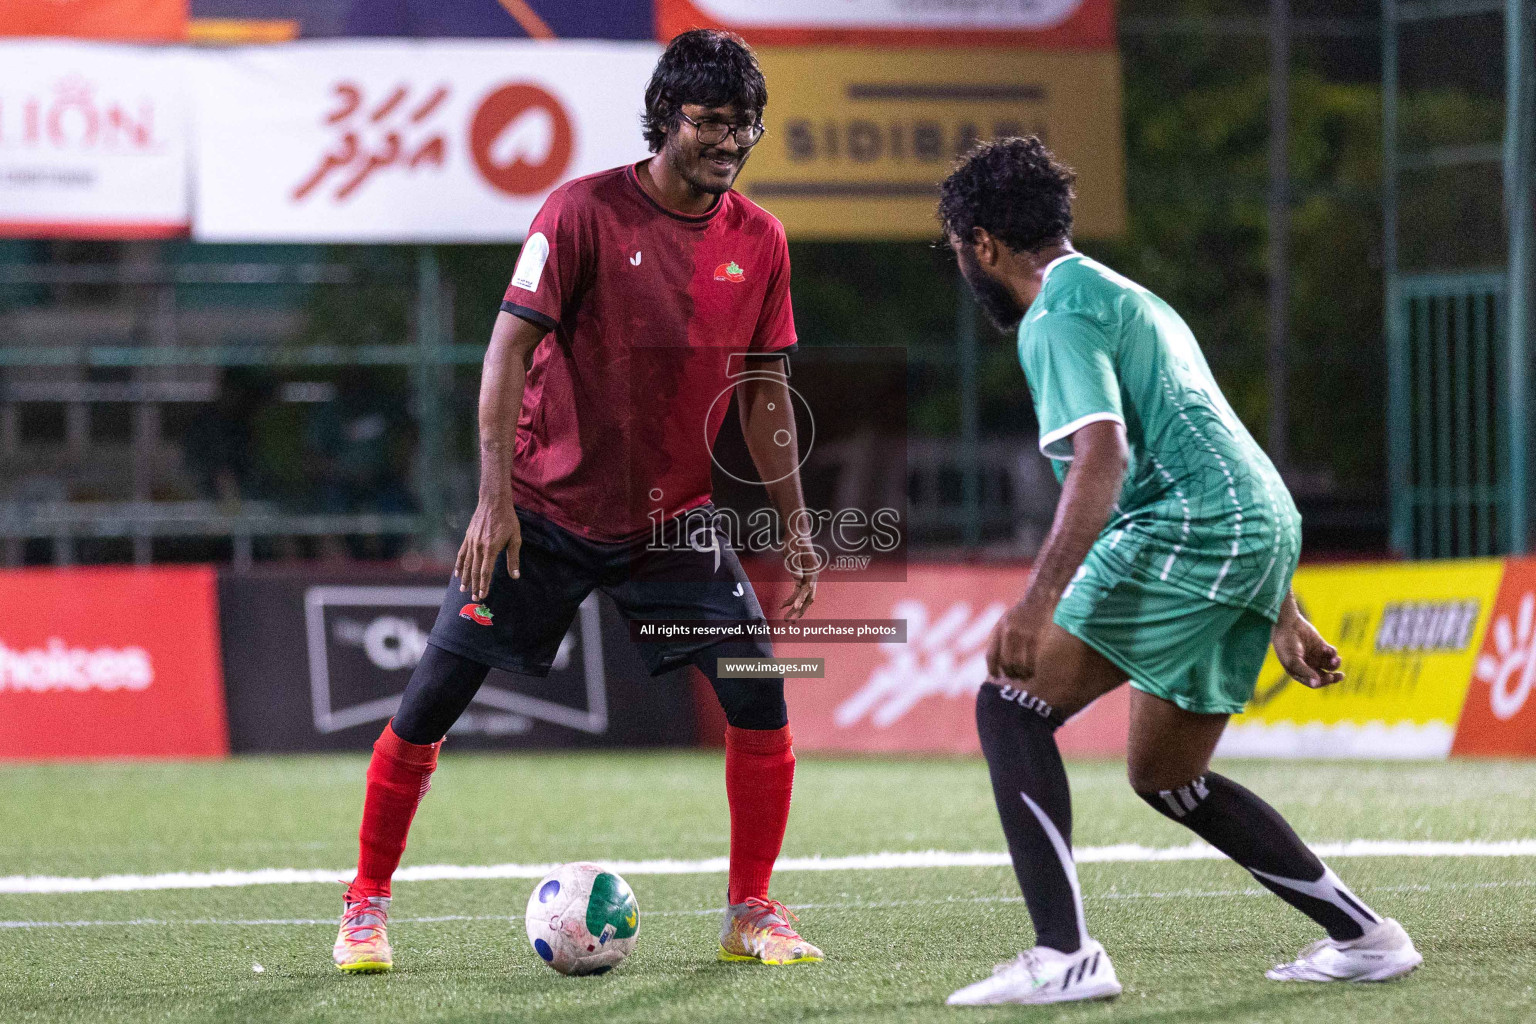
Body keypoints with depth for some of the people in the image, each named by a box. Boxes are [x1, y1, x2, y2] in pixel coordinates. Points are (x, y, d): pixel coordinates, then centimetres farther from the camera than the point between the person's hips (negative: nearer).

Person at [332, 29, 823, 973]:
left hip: (674, 518, 3)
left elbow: (765, 391, 9)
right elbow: (511, 347, -18)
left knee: (759, 695, -10)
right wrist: (495, 497, -26)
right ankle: (367, 908, 13)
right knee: (432, 704, -3)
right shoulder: (585, 211, -14)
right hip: (547, 512, -3)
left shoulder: (759, 241, -1)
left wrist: (795, 525, 6)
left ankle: (752, 914, 5)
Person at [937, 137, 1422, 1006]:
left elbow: (1104, 454, -19)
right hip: (1266, 529, 10)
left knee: (1013, 701, -9)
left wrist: (1039, 599, -27)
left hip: (1193, 533, -10)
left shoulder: (1057, 313, -3)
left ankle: (1065, 958, -19)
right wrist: (1280, 612, 34)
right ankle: (1364, 937, 24)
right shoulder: (1128, 300, 29)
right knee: (1166, 777, 21)